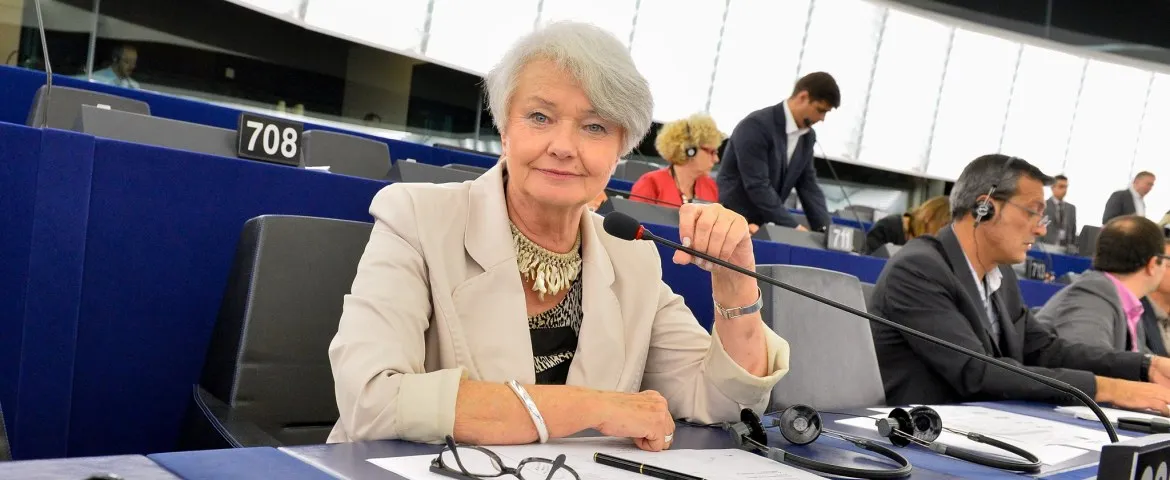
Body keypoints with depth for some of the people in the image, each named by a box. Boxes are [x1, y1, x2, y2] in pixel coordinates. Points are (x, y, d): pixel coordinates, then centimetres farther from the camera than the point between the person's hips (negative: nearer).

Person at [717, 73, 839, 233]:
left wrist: (826, 229, -5)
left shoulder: (807, 137, 7)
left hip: (761, 226, 8)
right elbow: (757, 185, -24)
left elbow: (808, 186, 9)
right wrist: (793, 226, -25)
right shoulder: (756, 126, -19)